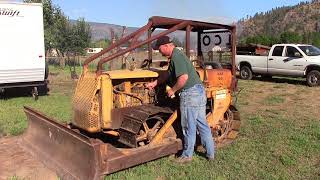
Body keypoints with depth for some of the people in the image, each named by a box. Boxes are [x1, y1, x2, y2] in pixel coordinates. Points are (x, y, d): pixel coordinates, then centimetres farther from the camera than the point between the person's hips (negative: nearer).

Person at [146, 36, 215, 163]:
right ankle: (210, 153, 24)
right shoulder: (176, 56, 18)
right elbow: (169, 75, 28)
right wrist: (154, 83, 29)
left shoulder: (176, 57, -15)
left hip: (190, 93, -10)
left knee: (188, 126, 3)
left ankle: (187, 155, 18)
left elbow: (184, 77, -26)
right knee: (202, 124, 15)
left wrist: (173, 90, -13)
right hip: (199, 91, 10)